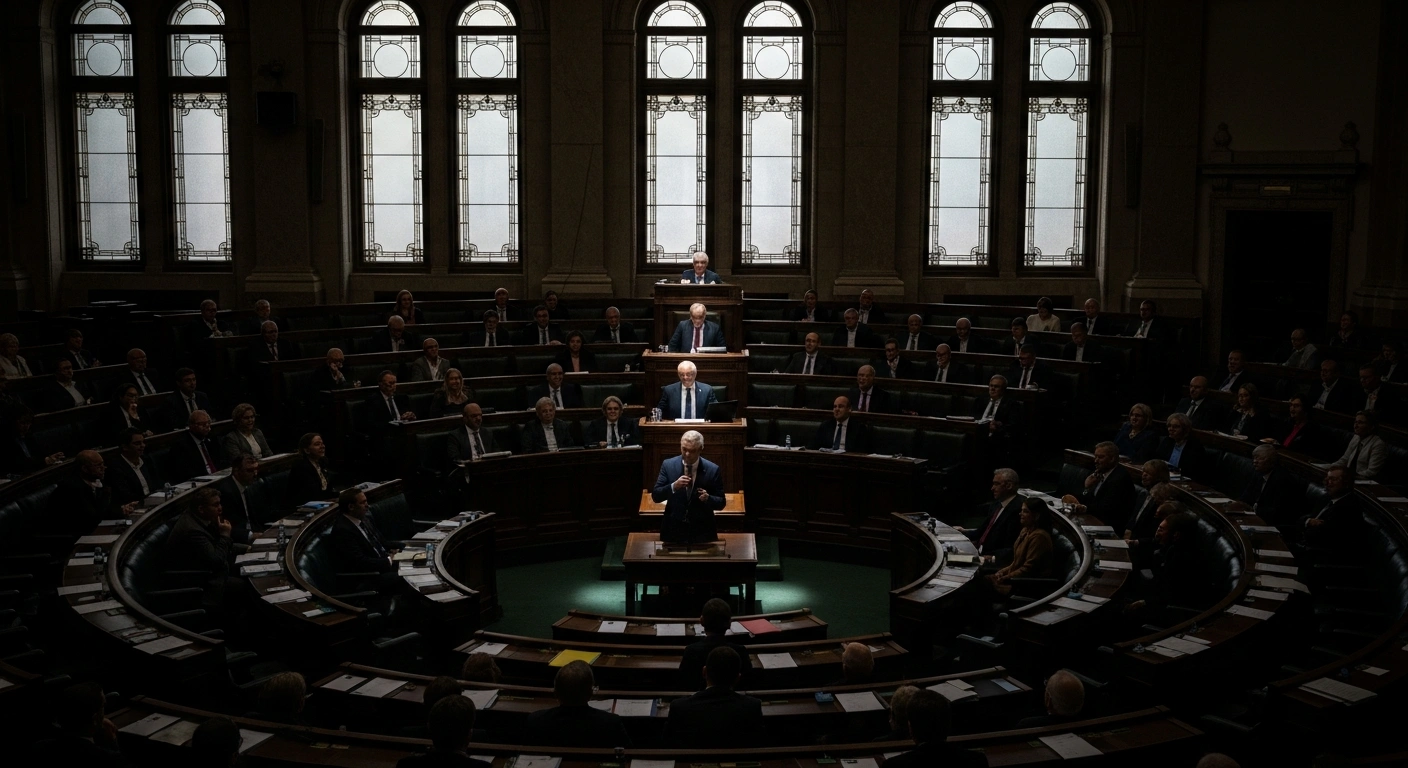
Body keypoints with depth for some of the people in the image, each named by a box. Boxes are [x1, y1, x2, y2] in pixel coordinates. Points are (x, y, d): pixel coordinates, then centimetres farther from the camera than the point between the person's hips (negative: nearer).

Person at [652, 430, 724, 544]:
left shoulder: (712, 469, -7)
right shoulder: (668, 465, -4)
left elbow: (721, 503, -1)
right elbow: (655, 496, -7)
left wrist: (708, 498, -22)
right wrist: (673, 486, -24)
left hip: (702, 532, 0)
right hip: (673, 530, 1)